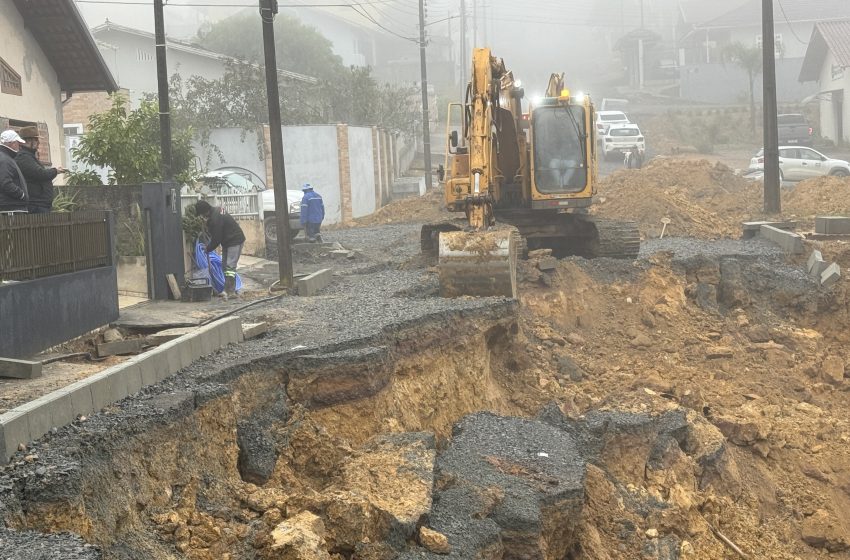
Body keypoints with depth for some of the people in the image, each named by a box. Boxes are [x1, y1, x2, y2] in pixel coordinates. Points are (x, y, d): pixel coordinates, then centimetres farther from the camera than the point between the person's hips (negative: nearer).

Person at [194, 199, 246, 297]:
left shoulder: (216, 219, -26)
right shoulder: (216, 211, 6)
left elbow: (216, 239, -21)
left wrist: (208, 249, -6)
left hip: (235, 241, -11)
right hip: (227, 242, 11)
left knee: (230, 266, -16)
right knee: (225, 264, 12)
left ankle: (229, 290, -20)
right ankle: (231, 289, 16)